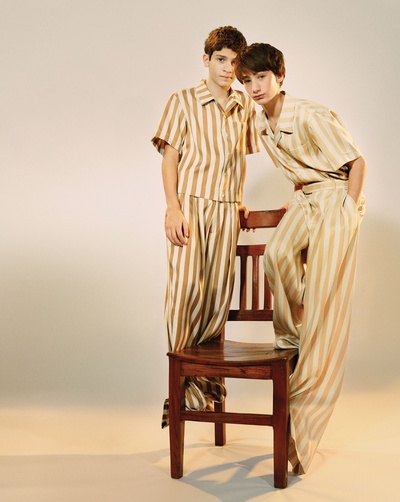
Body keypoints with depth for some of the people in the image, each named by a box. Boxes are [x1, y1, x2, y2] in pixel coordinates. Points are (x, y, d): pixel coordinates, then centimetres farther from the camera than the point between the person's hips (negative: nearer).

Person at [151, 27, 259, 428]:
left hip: (226, 210, 3)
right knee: (185, 287, -11)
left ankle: (205, 376, 14)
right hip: (189, 204, -3)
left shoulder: (245, 106, 13)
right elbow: (169, 157, -1)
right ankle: (185, 387, -1)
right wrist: (173, 209, -11)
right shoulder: (183, 101, 3)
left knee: (218, 294, 1)